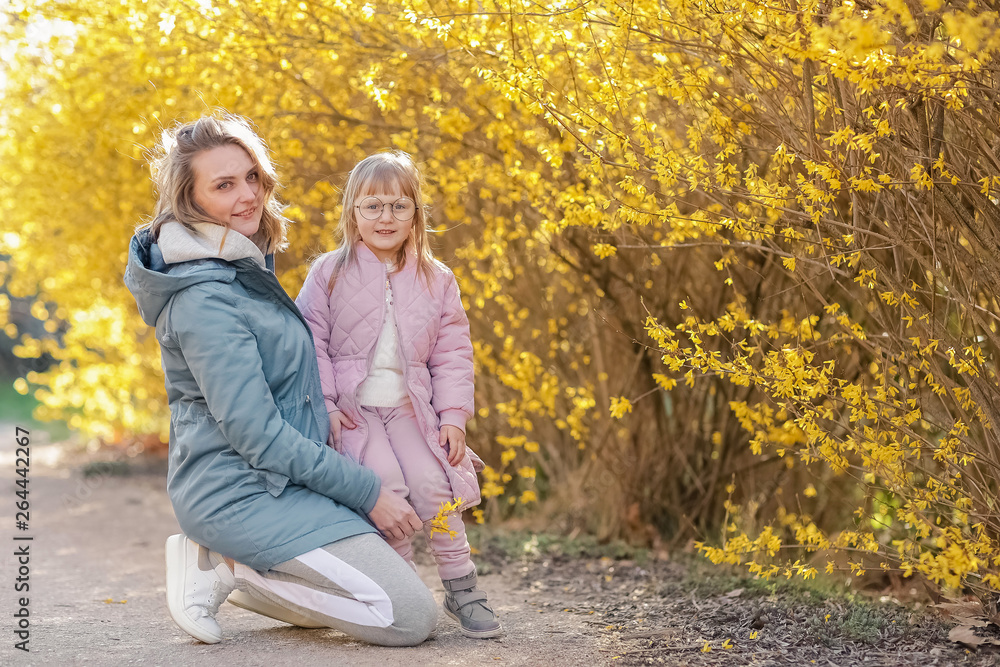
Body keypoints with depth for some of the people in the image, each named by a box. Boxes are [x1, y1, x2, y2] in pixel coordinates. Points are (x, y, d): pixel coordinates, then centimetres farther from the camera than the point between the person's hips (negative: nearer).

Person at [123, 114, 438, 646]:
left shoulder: (242, 264, 8)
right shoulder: (204, 299, -23)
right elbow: (257, 435, -23)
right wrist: (367, 492, -16)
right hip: (244, 496, -10)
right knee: (412, 617, -13)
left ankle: (220, 561, 10)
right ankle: (230, 568, -6)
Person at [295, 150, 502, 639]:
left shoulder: (435, 279, 8)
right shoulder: (329, 273, 2)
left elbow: (452, 353, 9)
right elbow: (311, 342, 1)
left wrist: (453, 415, -1)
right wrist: (323, 405, -9)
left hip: (411, 408, 2)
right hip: (353, 409, -2)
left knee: (432, 481, -20)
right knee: (384, 482, -25)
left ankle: (461, 586, -2)